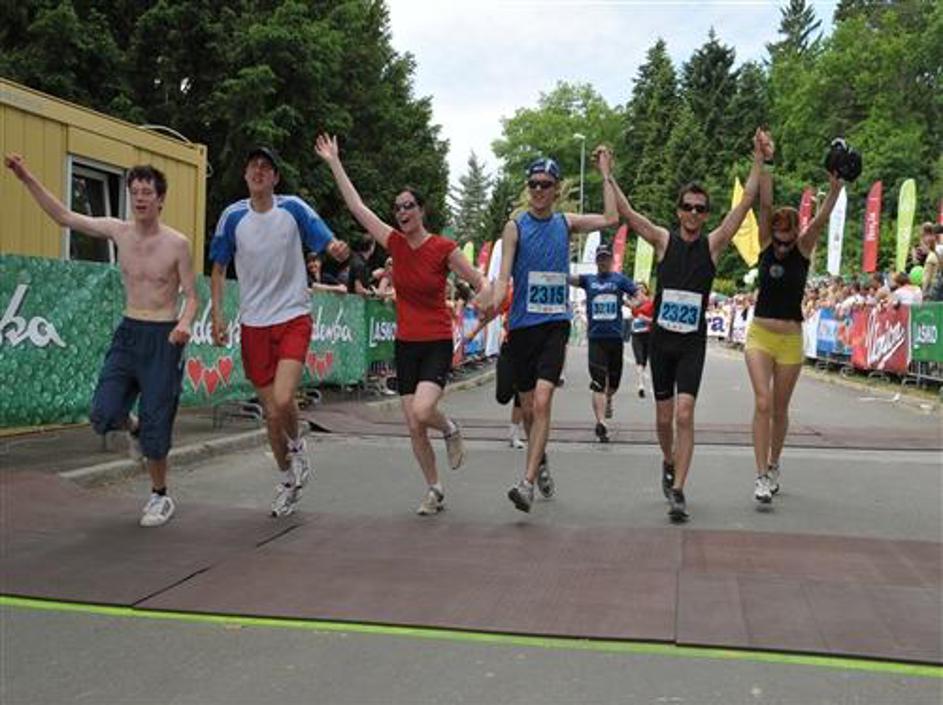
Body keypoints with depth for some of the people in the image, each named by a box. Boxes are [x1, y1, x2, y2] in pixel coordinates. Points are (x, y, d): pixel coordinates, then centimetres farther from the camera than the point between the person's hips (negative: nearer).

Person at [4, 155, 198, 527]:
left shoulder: (177, 243, -10)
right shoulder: (118, 231, 2)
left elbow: (191, 296, -7)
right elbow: (64, 216, 8)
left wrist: (184, 324, -27)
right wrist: (26, 177, 2)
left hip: (163, 337, -4)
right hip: (128, 332, 4)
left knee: (155, 423, 0)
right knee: (103, 414, -8)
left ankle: (160, 496, 20)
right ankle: (134, 429, 29)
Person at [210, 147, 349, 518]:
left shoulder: (293, 208, -4)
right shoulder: (233, 216, 0)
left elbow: (330, 244, -7)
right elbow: (218, 269, 9)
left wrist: (339, 250, -31)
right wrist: (217, 314, 0)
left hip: (294, 317, -2)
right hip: (254, 324, 2)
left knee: (283, 400, -21)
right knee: (271, 412, 7)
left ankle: (297, 445, 14)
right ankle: (287, 479, 30)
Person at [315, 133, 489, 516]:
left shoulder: (444, 248, -8)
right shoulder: (395, 243, 3)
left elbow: (479, 282, -3)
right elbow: (357, 207, 5)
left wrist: (486, 295, -25)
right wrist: (334, 164, 6)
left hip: (437, 344, -4)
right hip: (405, 344, 4)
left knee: (422, 412, -25)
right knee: (414, 427, 4)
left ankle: (450, 429, 10)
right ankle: (434, 491, 22)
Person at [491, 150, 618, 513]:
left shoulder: (566, 222, 9)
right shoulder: (515, 227, 0)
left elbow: (610, 218, 9)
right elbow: (504, 276, -7)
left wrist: (605, 173, 11)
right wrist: (492, 305, -26)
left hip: (556, 323, 0)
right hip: (522, 324, 0)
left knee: (542, 402, -17)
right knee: (528, 407, 10)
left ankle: (527, 483, -17)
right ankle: (541, 461, 36)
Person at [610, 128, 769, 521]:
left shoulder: (713, 244, 2)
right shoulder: (663, 241, 2)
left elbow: (746, 202, -3)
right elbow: (624, 211, -2)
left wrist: (758, 158, -7)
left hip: (693, 342, -1)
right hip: (661, 338, 1)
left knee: (684, 414, -14)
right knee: (664, 417, 10)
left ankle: (677, 492, -11)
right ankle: (669, 462, 39)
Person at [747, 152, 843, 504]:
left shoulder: (803, 249, 1)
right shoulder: (766, 244, 2)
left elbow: (821, 219, -13)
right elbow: (765, 205, -7)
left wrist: (835, 188, -27)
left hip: (791, 339, 1)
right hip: (759, 334, -1)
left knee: (780, 409, 10)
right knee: (763, 403, -13)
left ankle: (773, 466, 30)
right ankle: (762, 475, -13)